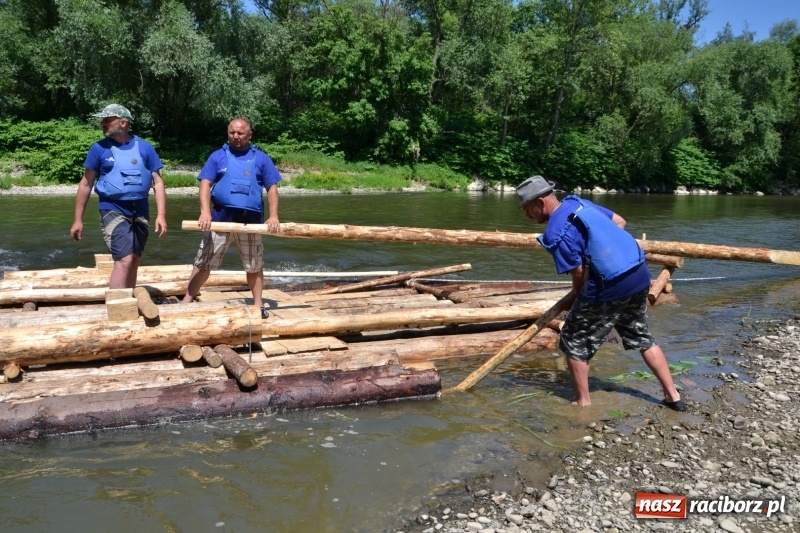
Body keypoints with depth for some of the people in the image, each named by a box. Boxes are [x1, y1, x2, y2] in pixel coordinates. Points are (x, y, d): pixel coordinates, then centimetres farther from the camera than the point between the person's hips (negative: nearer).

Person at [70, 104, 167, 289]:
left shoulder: (144, 147, 2)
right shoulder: (99, 148, -1)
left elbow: (157, 182, 2)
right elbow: (86, 184, 3)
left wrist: (161, 215, -8)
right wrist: (78, 220, 1)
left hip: (140, 211, 3)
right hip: (113, 210, -3)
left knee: (134, 262, 13)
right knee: (124, 260, -16)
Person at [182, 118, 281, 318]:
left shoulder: (261, 158, 8)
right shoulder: (217, 156, 7)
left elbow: (272, 188, 6)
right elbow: (205, 184, -1)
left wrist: (273, 216, -6)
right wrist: (205, 211, -18)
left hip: (250, 220, 1)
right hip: (220, 218, 0)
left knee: (254, 265, 9)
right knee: (204, 263, 4)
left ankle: (258, 305, 20)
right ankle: (186, 301, 13)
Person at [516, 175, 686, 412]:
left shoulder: (555, 233, -15)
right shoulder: (581, 203, 10)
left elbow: (579, 273, -11)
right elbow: (620, 222, 19)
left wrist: (575, 295, 9)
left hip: (609, 288, -9)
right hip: (640, 275, 9)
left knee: (575, 343, 9)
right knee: (642, 338, 24)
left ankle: (583, 402, 18)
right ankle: (673, 396, 29)